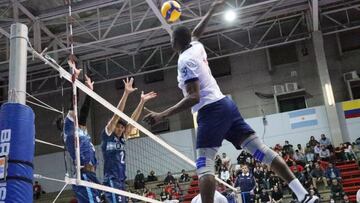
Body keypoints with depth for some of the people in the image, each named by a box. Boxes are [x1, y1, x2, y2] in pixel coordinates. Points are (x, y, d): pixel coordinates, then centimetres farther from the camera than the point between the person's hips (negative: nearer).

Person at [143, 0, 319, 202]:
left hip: (212, 110, -9)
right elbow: (196, 32, 41)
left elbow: (193, 97, -18)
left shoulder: (185, 60, -9)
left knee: (204, 164, -13)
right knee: (261, 149, 2)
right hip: (225, 104, 9)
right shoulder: (197, 47, 14)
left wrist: (162, 115, -21)